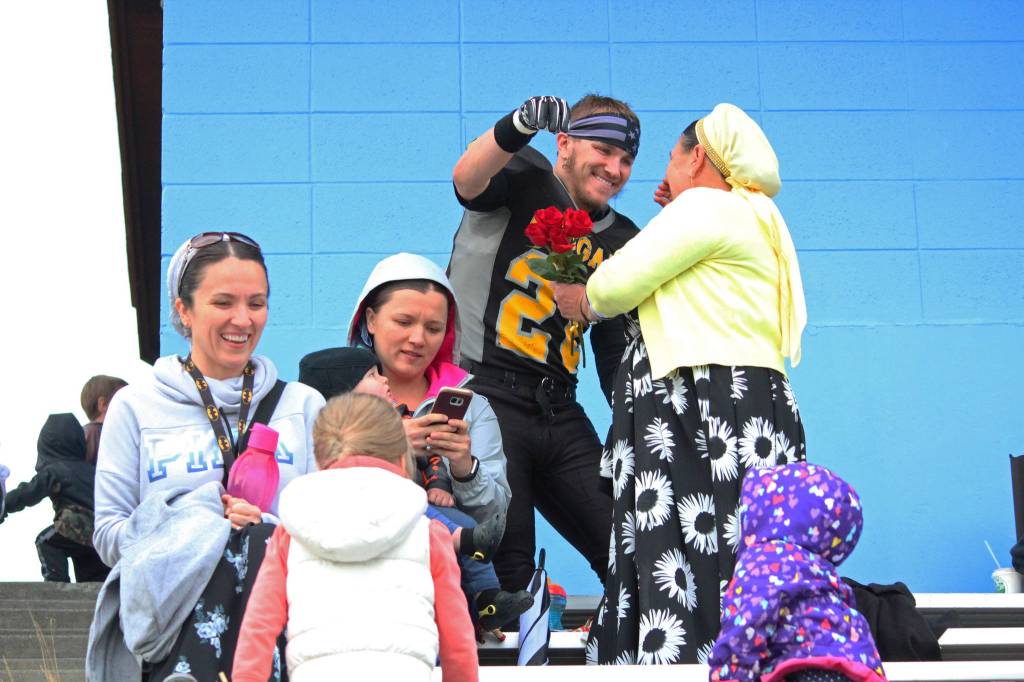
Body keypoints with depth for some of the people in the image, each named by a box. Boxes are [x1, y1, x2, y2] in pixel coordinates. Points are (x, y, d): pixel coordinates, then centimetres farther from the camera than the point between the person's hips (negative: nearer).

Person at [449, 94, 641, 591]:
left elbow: (618, 350, 20)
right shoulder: (525, 182, 1)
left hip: (559, 415, 6)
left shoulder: (621, 242, 17)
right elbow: (469, 179, -23)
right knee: (508, 571, -11)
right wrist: (518, 126, -43)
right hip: (483, 396, -6)